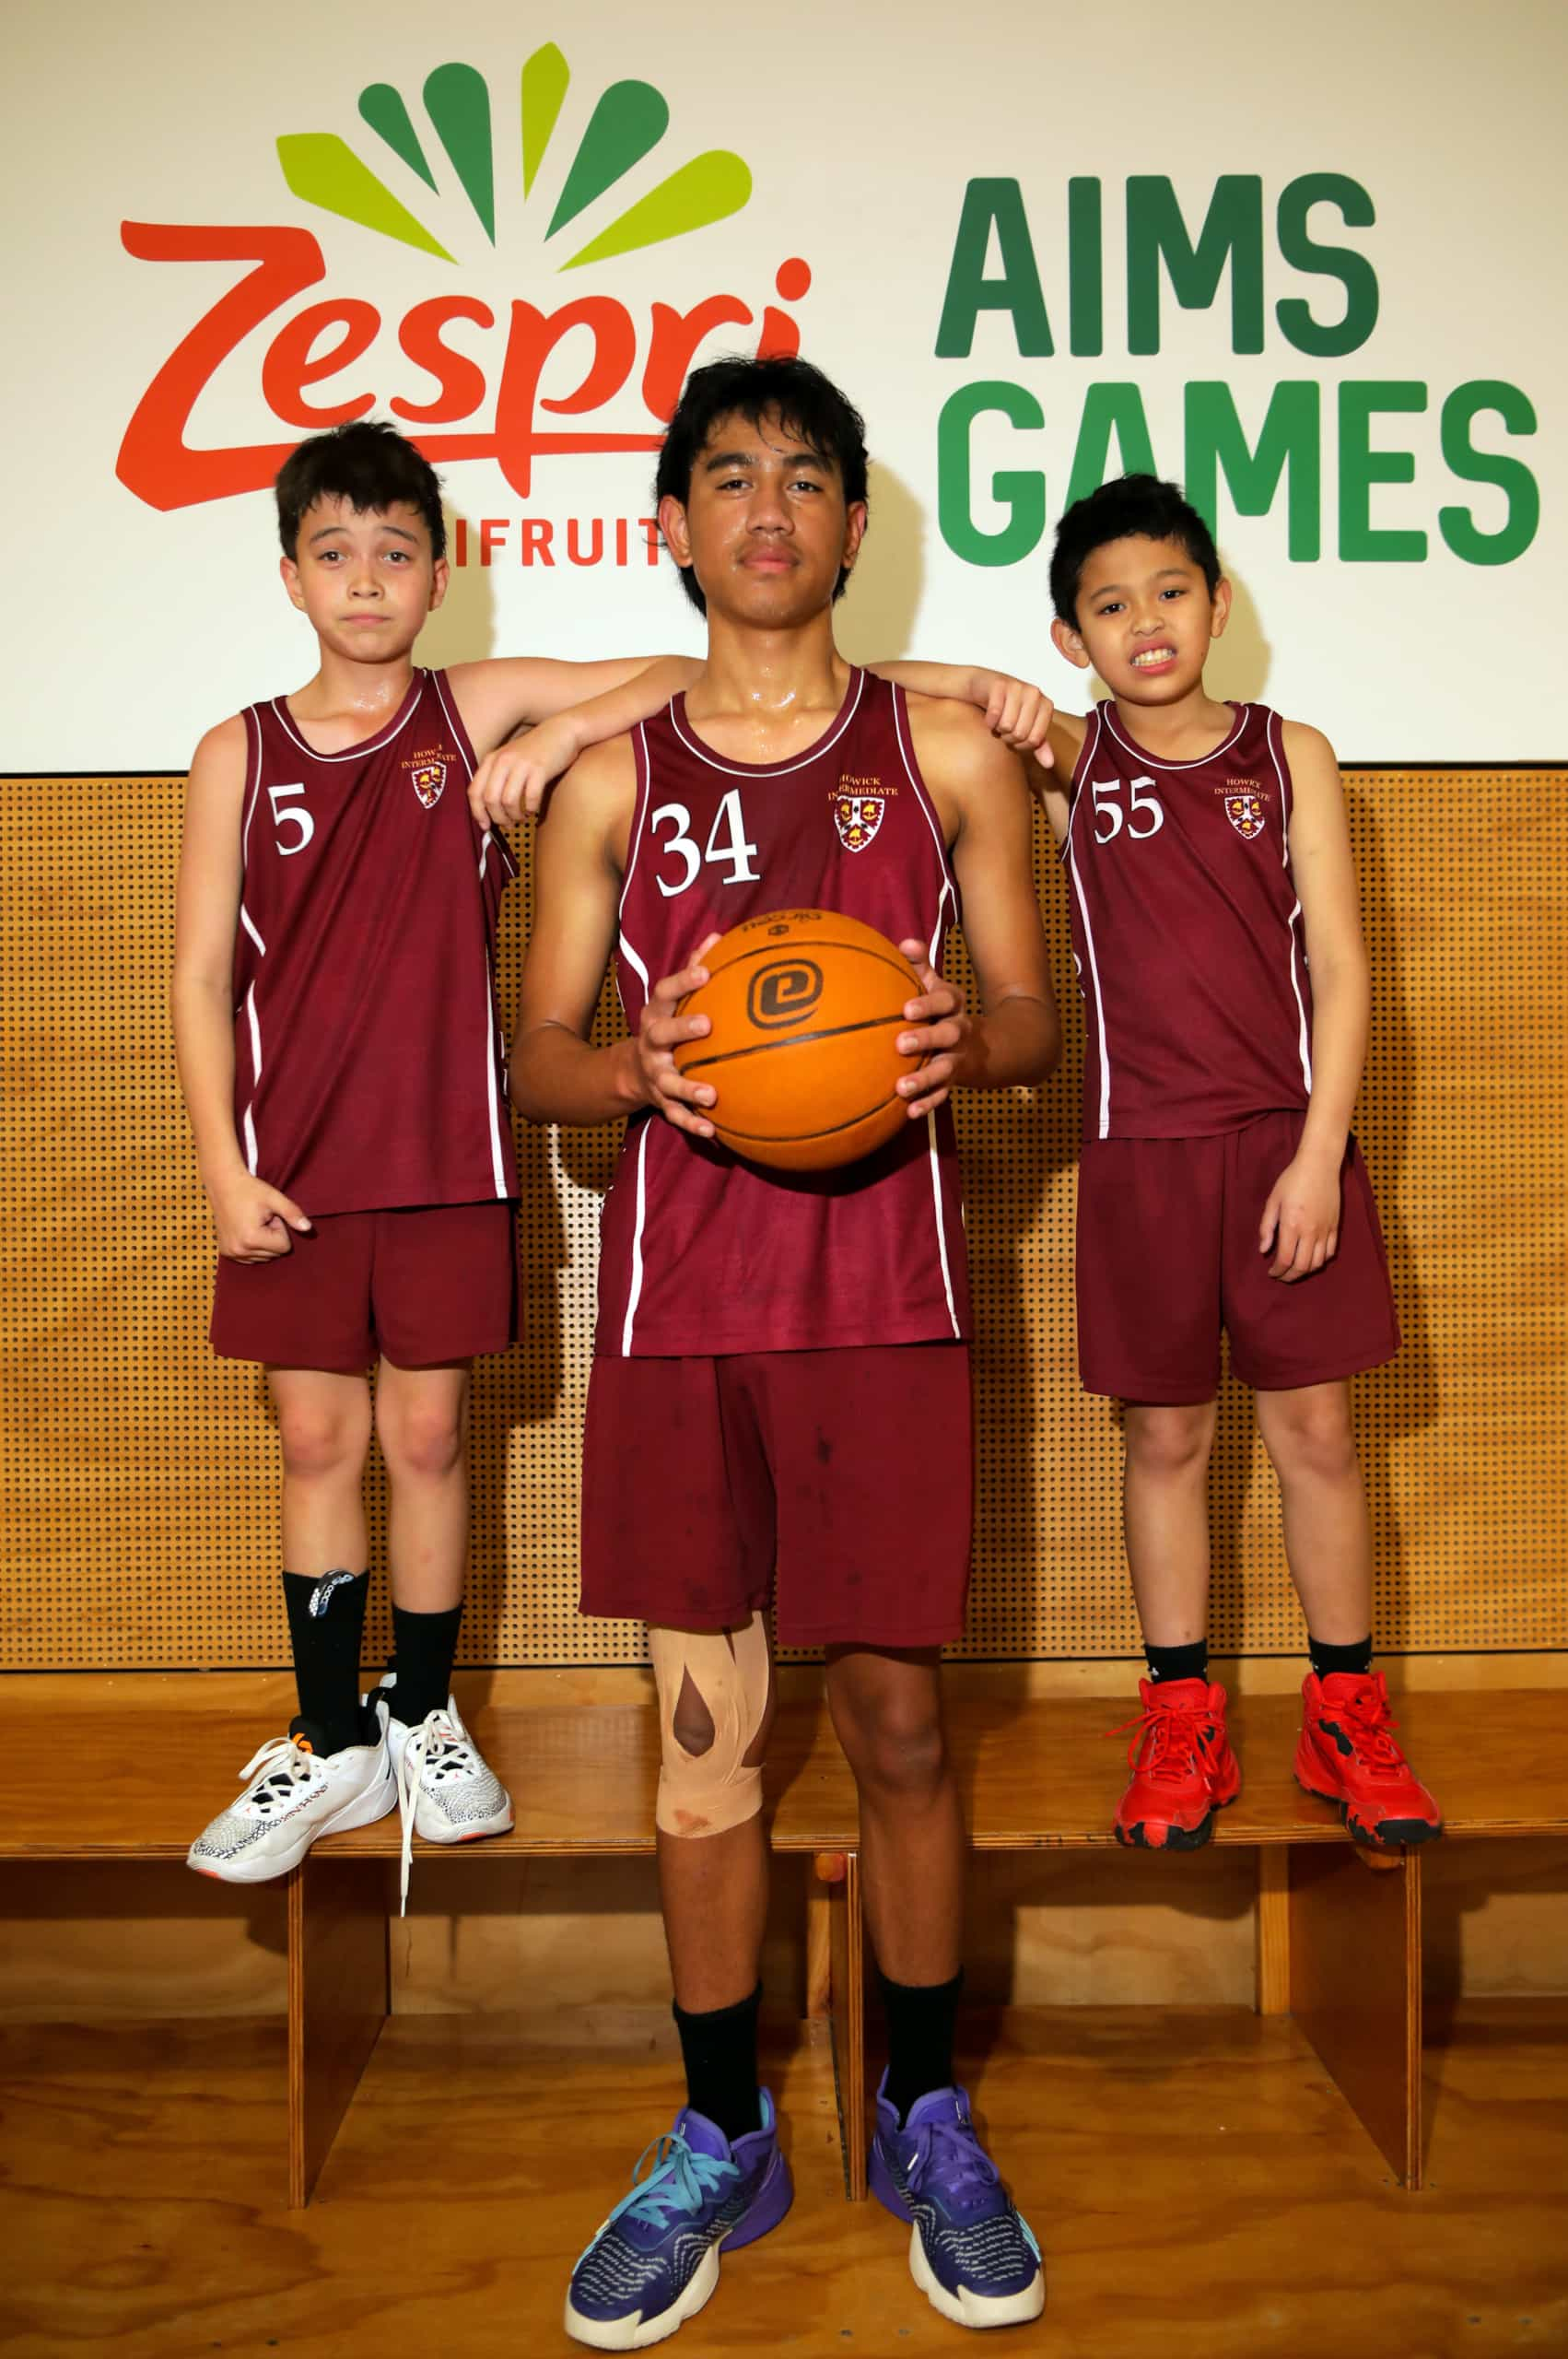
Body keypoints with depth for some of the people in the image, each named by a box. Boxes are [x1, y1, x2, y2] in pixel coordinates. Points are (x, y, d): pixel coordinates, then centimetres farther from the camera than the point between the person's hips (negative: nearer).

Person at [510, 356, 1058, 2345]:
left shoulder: (946, 751, 7)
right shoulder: (611, 780, 8)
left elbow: (1032, 1018, 8)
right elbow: (535, 1055, 8)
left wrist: (961, 1040, -15)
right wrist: (640, 1071, -15)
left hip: (884, 1295, -1)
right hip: (676, 1297, 1)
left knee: (895, 1718, 5)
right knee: (701, 1729, 8)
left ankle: (926, 2120, 29)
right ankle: (720, 2142, 27)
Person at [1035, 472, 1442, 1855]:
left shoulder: (1290, 756, 3)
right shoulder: (1065, 762, 2)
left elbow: (1339, 969, 0)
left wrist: (1318, 1156, -8)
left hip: (1288, 1140, 0)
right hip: (1140, 1150, 0)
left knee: (1316, 1429, 6)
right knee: (1166, 1437, 8)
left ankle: (1348, 1718, 22)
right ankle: (1181, 1721, 22)